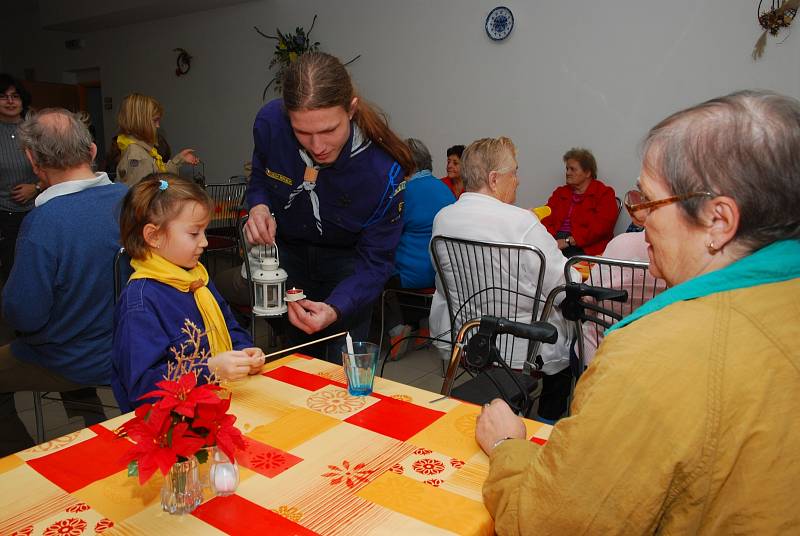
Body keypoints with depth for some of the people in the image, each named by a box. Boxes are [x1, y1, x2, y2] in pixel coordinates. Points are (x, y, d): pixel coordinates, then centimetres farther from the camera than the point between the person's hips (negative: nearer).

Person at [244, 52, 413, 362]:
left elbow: (375, 261, -23)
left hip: (347, 259, -2)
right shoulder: (270, 122, -23)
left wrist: (335, 310, -39)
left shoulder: (384, 171, -31)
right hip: (286, 251, 3)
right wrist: (259, 207, -23)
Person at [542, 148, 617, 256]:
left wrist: (568, 241, -17)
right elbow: (546, 219, 11)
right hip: (555, 243, 4)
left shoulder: (605, 194, 8)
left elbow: (600, 228, -7)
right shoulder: (560, 192, 24)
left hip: (585, 248, -4)